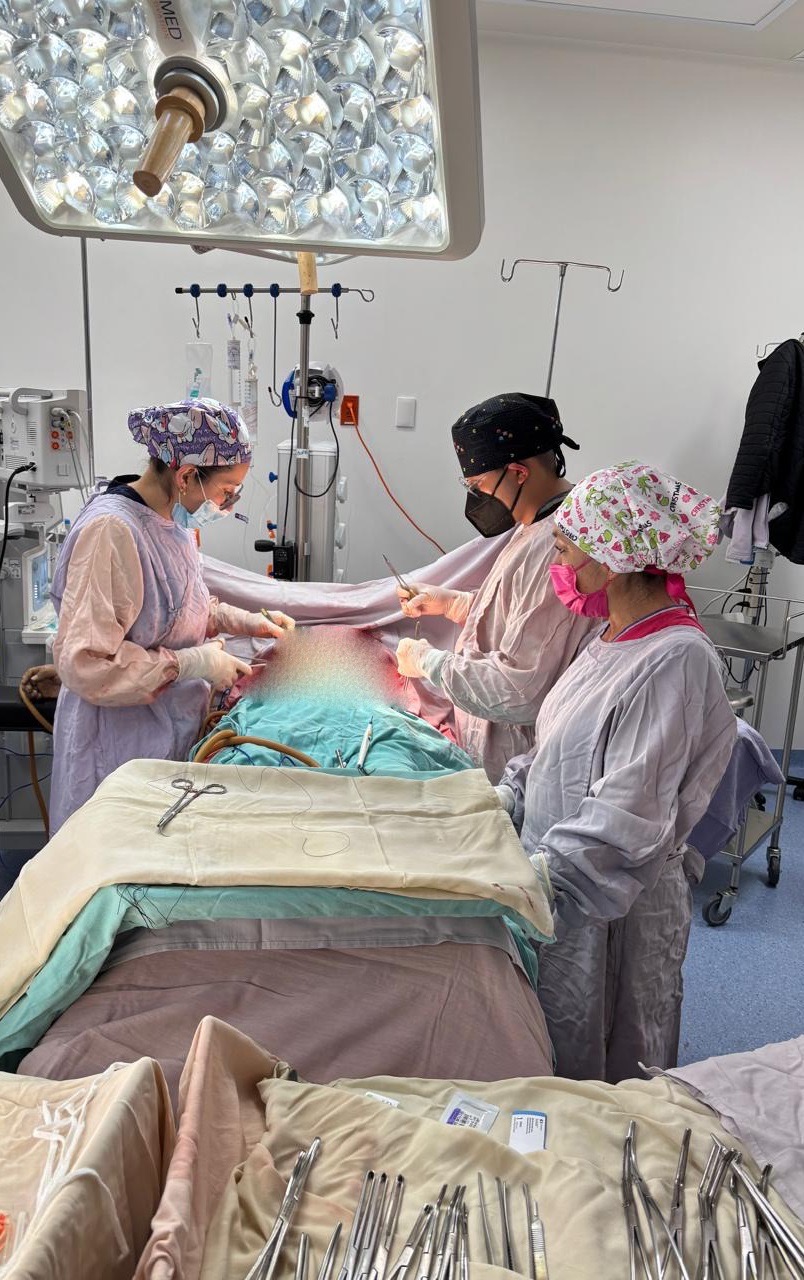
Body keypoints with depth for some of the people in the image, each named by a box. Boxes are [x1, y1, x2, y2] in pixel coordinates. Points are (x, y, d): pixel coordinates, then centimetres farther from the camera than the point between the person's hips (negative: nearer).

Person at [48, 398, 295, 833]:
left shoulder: (173, 518, 2)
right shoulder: (110, 532, -25)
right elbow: (84, 664, -26)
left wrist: (246, 621, 6)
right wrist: (193, 663, -23)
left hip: (171, 727, 8)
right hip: (121, 737, -8)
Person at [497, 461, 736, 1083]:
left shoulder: (675, 660, -25)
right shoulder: (619, 635, 4)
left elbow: (625, 823, -27)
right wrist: (502, 798, 3)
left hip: (608, 911, -8)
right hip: (563, 883, 8)